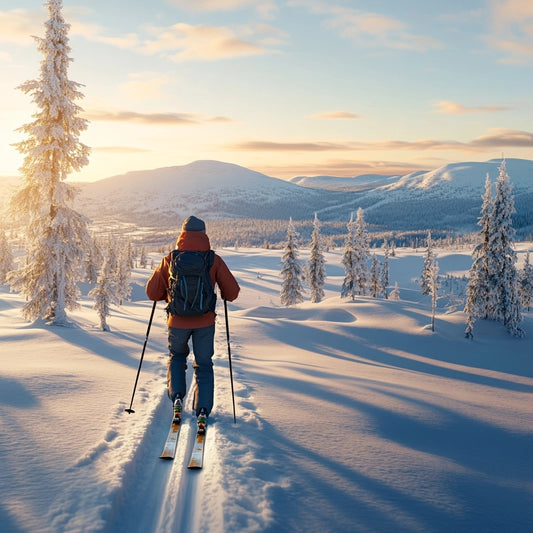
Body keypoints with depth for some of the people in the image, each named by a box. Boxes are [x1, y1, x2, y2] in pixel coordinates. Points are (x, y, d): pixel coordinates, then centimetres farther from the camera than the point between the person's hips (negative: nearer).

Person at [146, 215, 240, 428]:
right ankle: (203, 410, 12)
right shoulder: (214, 260, -7)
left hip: (178, 321, 0)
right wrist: (223, 296, 18)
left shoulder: (170, 259, -6)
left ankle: (176, 397, 14)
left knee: (177, 356, 28)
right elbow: (232, 292, -5)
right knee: (204, 365, 17)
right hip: (205, 322, 0)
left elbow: (152, 292, -1)